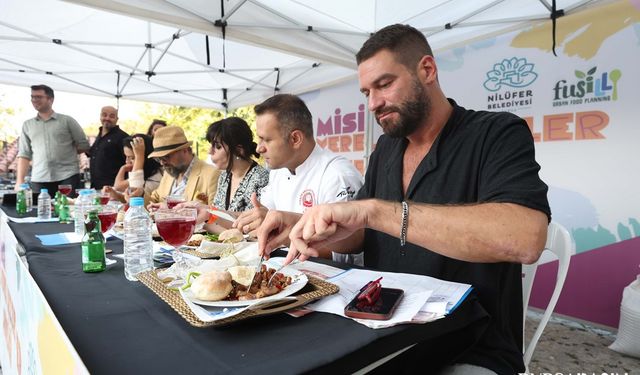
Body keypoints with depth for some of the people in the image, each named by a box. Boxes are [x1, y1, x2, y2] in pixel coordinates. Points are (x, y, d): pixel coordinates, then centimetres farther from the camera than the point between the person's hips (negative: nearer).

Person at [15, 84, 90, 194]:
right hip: (39, 180, 3)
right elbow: (24, 155, 12)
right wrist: (19, 181, 6)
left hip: (68, 177, -2)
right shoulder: (27, 125, 14)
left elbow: (84, 145, 8)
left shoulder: (67, 121, 6)